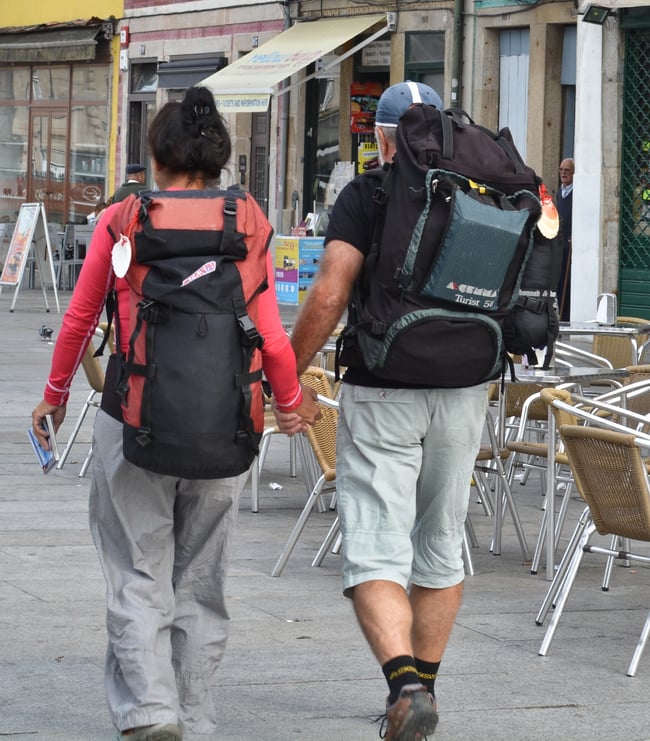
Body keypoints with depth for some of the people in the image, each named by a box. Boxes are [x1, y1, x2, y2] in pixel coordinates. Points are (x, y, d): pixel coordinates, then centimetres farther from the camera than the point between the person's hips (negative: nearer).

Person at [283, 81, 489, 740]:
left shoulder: (363, 197, -7)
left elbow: (329, 296, -16)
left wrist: (288, 373, -4)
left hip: (381, 395, -4)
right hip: (463, 394, 4)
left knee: (376, 555, -6)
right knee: (441, 547, 18)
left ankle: (405, 685, -25)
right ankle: (424, 685, 28)